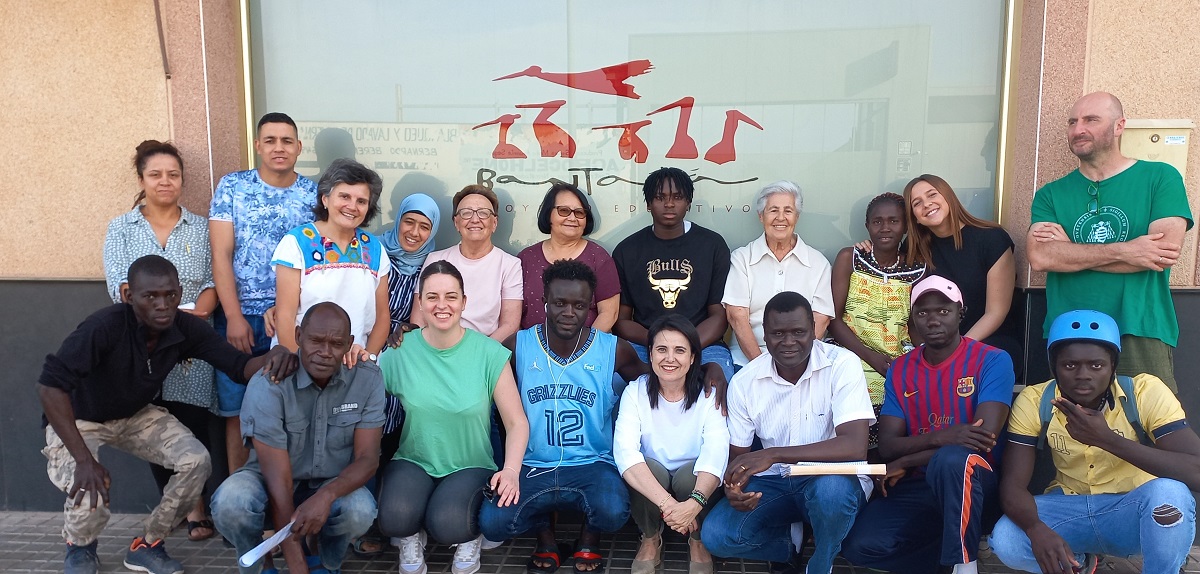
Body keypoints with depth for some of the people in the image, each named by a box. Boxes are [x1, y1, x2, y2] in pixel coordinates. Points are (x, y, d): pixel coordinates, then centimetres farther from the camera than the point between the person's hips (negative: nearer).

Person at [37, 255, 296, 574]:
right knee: (89, 495, -28)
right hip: (77, 419, -4)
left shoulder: (187, 328, -20)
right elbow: (51, 385, -39)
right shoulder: (105, 326, -35)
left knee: (196, 460, -17)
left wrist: (272, 356, -44)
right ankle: (80, 547, 12)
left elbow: (238, 366, -19)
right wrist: (84, 459, -43)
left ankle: (147, 545, 8)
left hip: (136, 415, 4)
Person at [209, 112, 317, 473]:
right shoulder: (231, 187, 3)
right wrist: (235, 317, -9)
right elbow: (221, 256, -2)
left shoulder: (313, 194, 4)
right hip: (239, 316, 0)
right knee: (237, 410, 6)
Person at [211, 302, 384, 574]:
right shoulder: (267, 384, -23)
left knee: (360, 510, -32)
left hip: (333, 485, 1)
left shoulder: (368, 378, -15)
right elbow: (278, 479, -26)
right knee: (230, 502, -33)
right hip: (272, 481, -1)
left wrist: (326, 495, -37)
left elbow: (367, 458, -14)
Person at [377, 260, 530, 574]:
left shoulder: (489, 353, -9)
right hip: (414, 461, 1)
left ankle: (471, 537, 9)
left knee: (447, 524, -29)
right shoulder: (400, 351, -5)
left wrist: (512, 469, -22)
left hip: (471, 466, -1)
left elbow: (517, 423, -6)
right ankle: (411, 538, 10)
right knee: (394, 518, -29)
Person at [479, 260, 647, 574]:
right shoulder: (518, 346, -3)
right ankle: (545, 530, 16)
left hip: (592, 465, -1)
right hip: (533, 466, 1)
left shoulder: (613, 350, -4)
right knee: (492, 523, -23)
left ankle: (589, 537, 11)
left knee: (612, 513, -32)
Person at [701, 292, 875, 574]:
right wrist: (734, 486, -21)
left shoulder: (842, 365, -16)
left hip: (833, 478, -2)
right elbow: (737, 455, 3)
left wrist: (774, 454, -34)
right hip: (773, 482, 3)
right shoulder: (744, 381, -5)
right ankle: (792, 545, 10)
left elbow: (855, 447, -28)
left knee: (831, 488, -38)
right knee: (715, 535, -20)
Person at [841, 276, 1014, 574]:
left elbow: (985, 439, -17)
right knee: (859, 546, -22)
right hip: (917, 487, 4)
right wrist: (940, 437, -23)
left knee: (952, 459, -39)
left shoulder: (992, 360, -5)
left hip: (975, 484, -4)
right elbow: (887, 446, -2)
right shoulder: (900, 369, 7)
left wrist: (905, 463, -10)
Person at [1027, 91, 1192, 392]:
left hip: (1142, 334, -2)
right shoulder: (1050, 194, 10)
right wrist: (1124, 251, -13)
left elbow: (1167, 251, -10)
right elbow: (1040, 257, -7)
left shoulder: (1161, 178, 5)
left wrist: (1069, 250, -6)